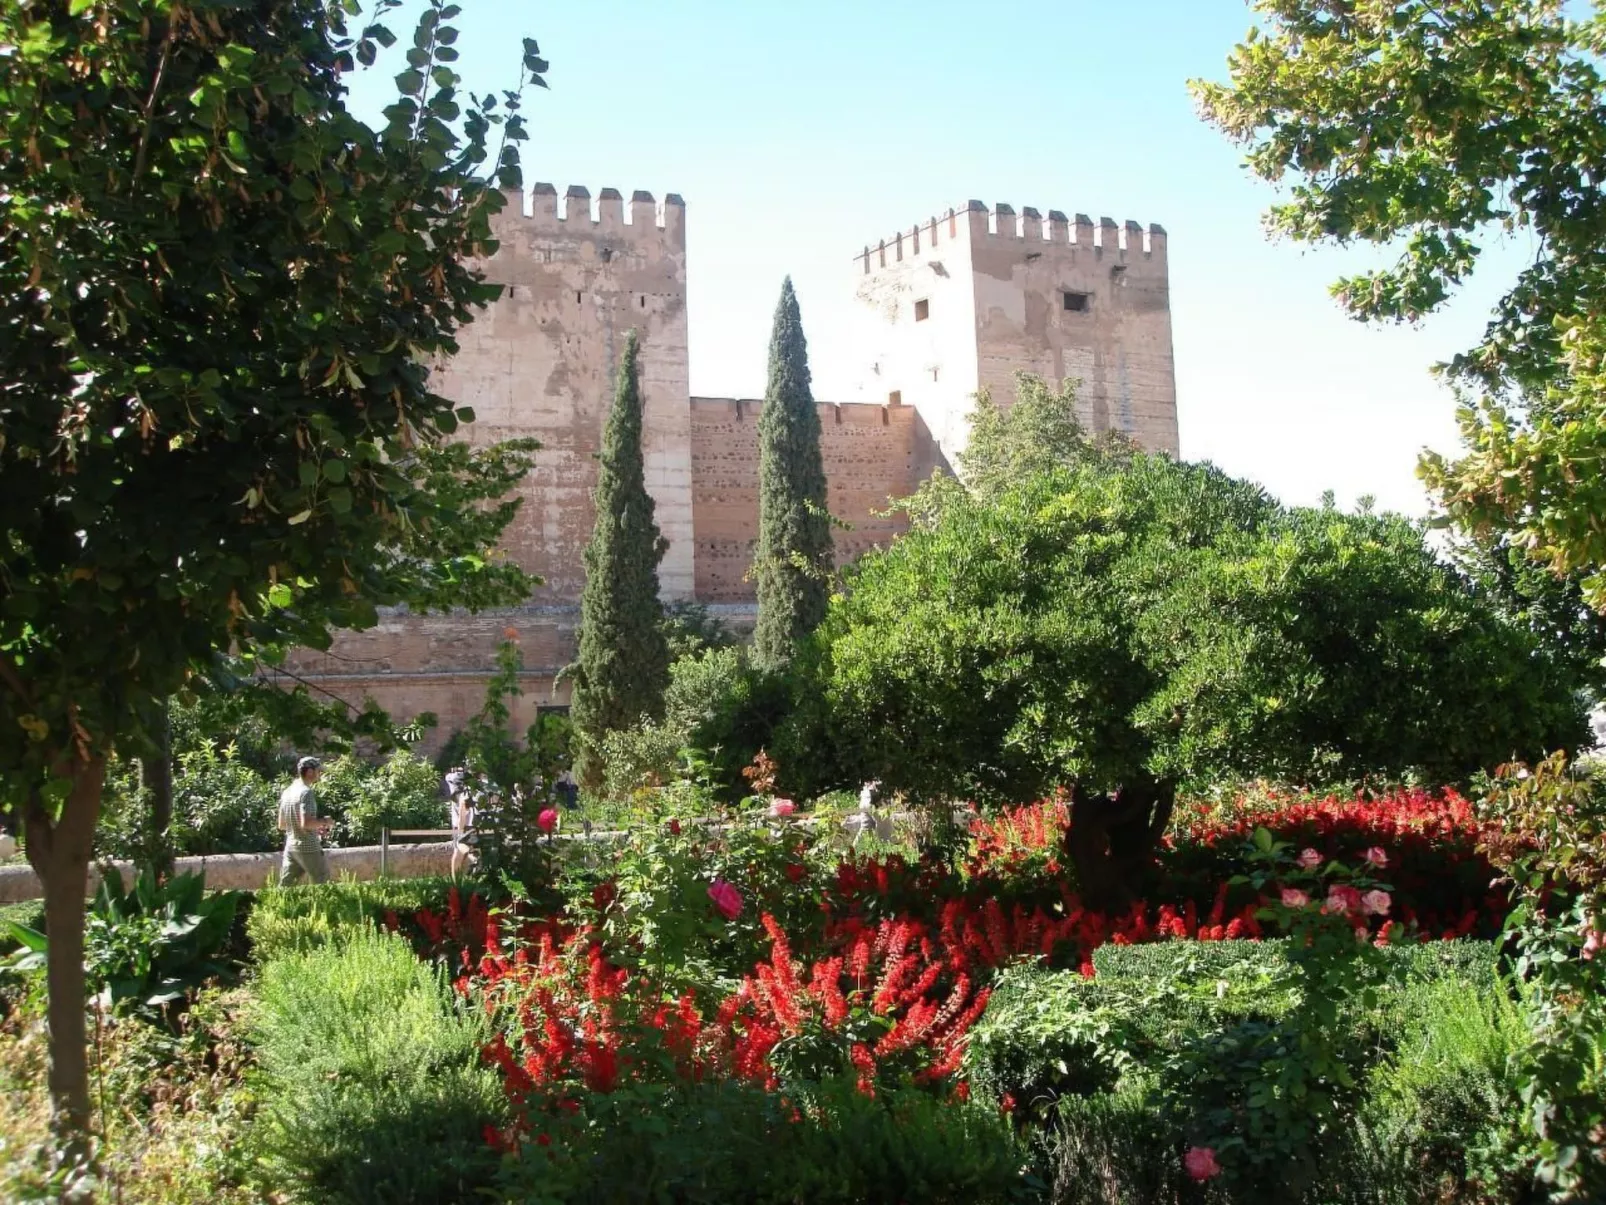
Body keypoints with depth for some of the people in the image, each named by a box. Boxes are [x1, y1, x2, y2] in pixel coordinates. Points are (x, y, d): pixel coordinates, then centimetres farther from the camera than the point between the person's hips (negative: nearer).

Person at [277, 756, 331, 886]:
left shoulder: (287, 792, 11)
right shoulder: (307, 792, -15)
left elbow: (281, 825, 17)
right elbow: (306, 823, -26)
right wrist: (323, 822, -8)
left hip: (290, 847, 8)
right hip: (308, 848, -8)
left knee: (285, 886, 6)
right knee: (324, 885, 4)